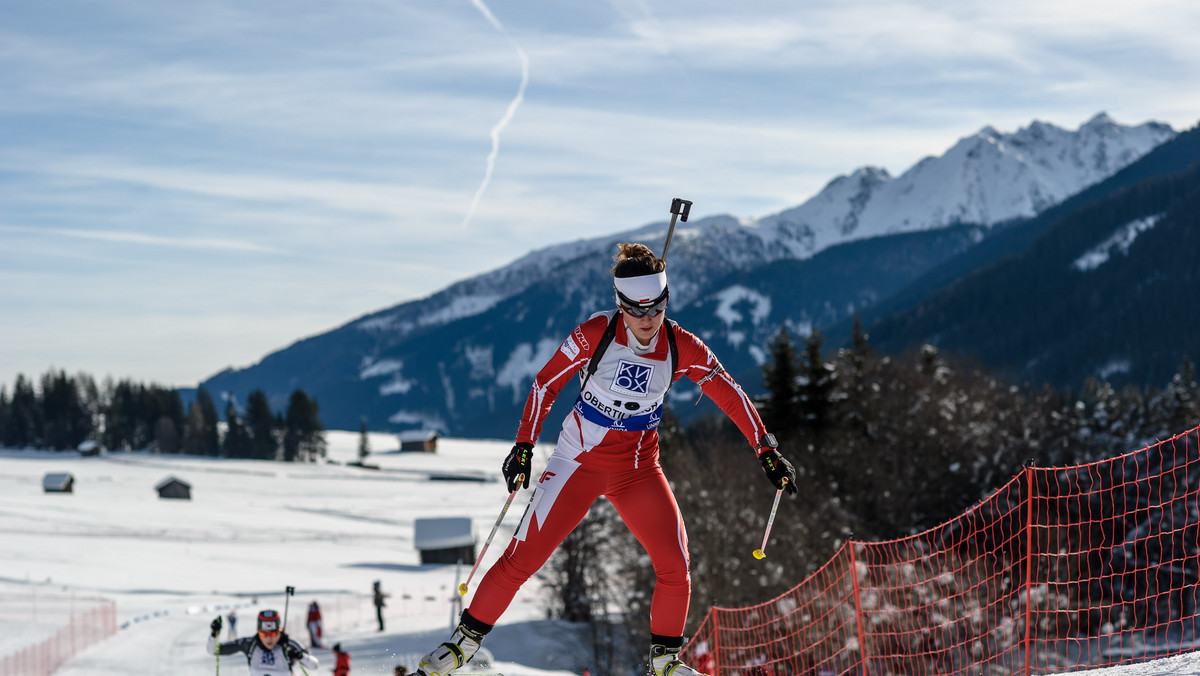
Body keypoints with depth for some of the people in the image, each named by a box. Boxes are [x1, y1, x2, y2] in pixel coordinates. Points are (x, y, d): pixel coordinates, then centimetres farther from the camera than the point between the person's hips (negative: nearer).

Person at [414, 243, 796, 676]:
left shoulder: (681, 348, -11)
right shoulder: (595, 334, -18)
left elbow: (731, 397, -2)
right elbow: (546, 385, -8)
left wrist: (768, 453, -4)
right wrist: (523, 447, -10)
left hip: (640, 470, 3)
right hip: (580, 462, -3)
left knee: (675, 567, -9)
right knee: (523, 558, -8)